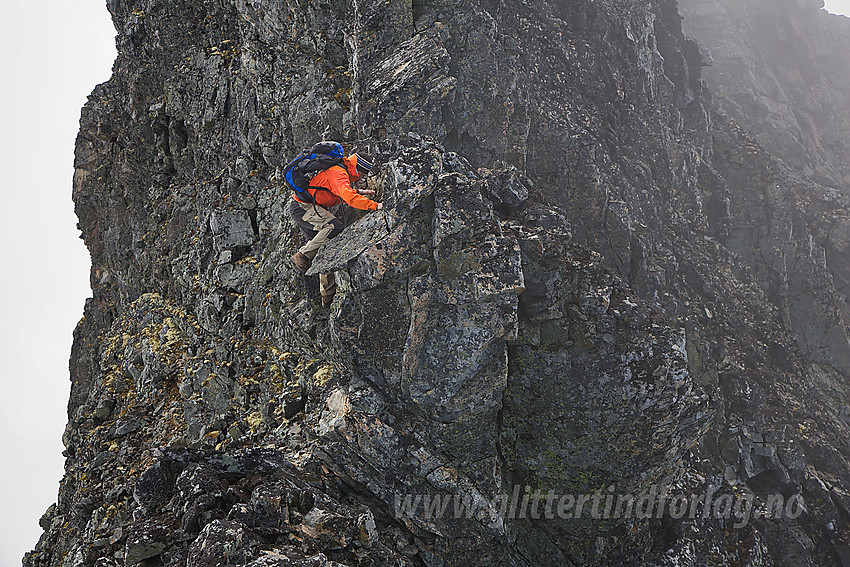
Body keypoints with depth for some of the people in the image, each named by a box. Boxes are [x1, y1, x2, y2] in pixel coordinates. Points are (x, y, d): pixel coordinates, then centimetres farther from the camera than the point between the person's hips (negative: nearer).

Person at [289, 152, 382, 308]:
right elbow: (349, 198, -34)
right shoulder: (338, 174, -19)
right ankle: (303, 255, -17)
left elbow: (340, 192, 34)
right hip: (302, 207, -11)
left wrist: (358, 192, 21)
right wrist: (375, 206, -35)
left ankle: (328, 295, 8)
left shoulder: (339, 171, 14)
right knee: (335, 227, -29)